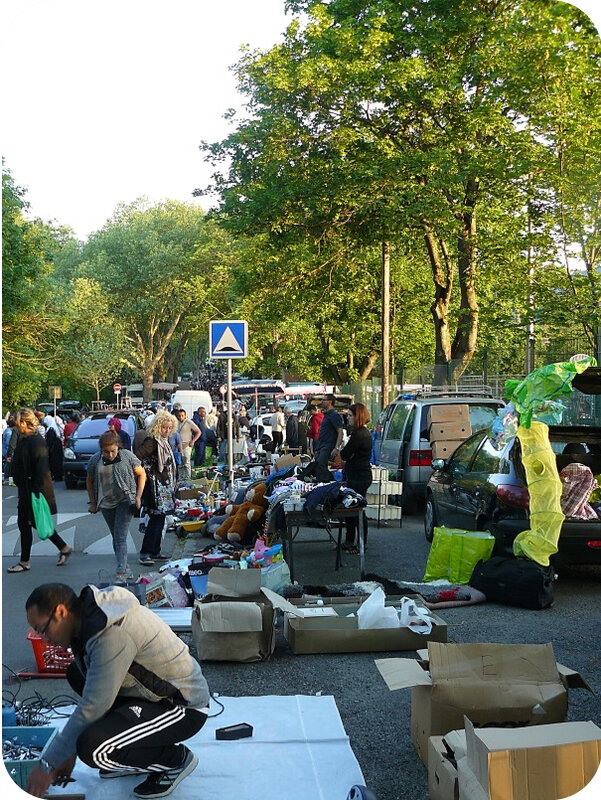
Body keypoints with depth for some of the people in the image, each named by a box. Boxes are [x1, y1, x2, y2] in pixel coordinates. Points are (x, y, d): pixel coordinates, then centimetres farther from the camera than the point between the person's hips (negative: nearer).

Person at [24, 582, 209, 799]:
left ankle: (175, 758, -1)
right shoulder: (92, 617, 3)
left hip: (186, 708, -10)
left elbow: (93, 707, -25)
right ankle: (137, 753, 14)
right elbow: (93, 691, 12)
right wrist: (70, 749, 11)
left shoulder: (112, 634, -27)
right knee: (77, 674, 12)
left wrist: (47, 764, -15)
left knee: (92, 749, -27)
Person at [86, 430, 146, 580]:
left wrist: (138, 496, -5)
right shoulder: (95, 460, -4)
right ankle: (124, 565, 28)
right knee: (115, 537, 13)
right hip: (106, 504, 4)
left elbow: (141, 474, 1)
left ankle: (121, 573, -14)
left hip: (124, 501, -4)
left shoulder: (127, 456, -10)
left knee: (120, 538, -12)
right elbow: (89, 481, 10)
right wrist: (93, 503, 9)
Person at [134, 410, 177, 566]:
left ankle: (155, 552, 20)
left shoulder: (163, 441, 12)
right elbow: (135, 457, -27)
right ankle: (145, 553, -1)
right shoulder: (151, 442, -16)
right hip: (155, 487, -9)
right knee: (155, 520, -8)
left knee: (159, 520, 12)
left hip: (165, 487, 9)